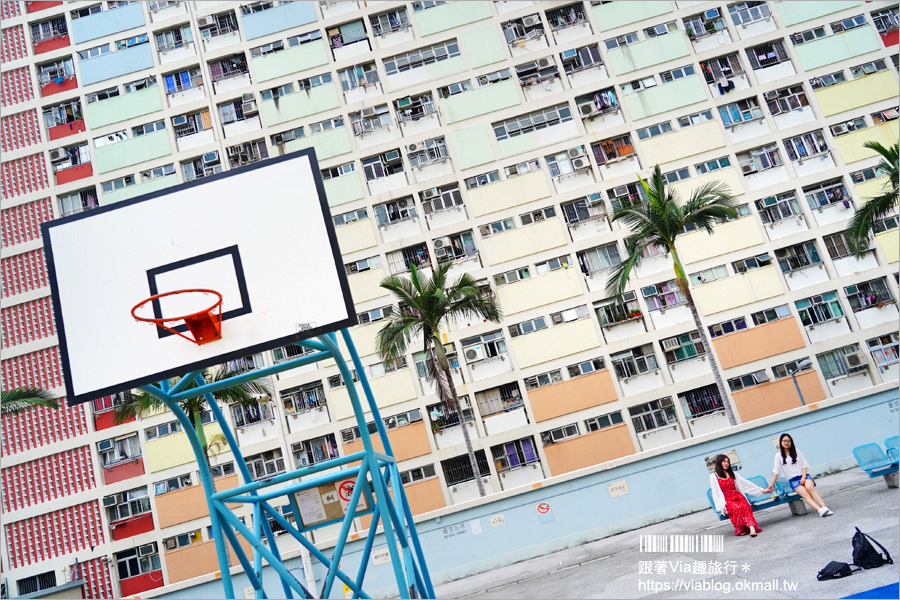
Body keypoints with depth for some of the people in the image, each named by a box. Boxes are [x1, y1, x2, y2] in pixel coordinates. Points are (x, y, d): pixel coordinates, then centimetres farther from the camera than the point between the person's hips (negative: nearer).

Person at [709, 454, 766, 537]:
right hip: (727, 500, -3)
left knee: (745, 506, -32)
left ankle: (751, 528, -50)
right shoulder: (713, 476, 7)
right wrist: (722, 507, -10)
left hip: (738, 497, 3)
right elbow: (715, 493, 1)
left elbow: (747, 484, 23)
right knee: (737, 508, -36)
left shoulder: (732, 474, 21)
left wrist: (762, 490, 20)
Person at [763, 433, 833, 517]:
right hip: (793, 480, -1)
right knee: (806, 495, -29)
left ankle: (824, 507, -43)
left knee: (809, 487, -34)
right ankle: (820, 510, -50)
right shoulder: (779, 455, 10)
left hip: (804, 476, 1)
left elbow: (804, 464, 10)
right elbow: (776, 471, 5)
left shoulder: (797, 452, 16)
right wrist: (771, 485, -4)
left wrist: (803, 477, -7)